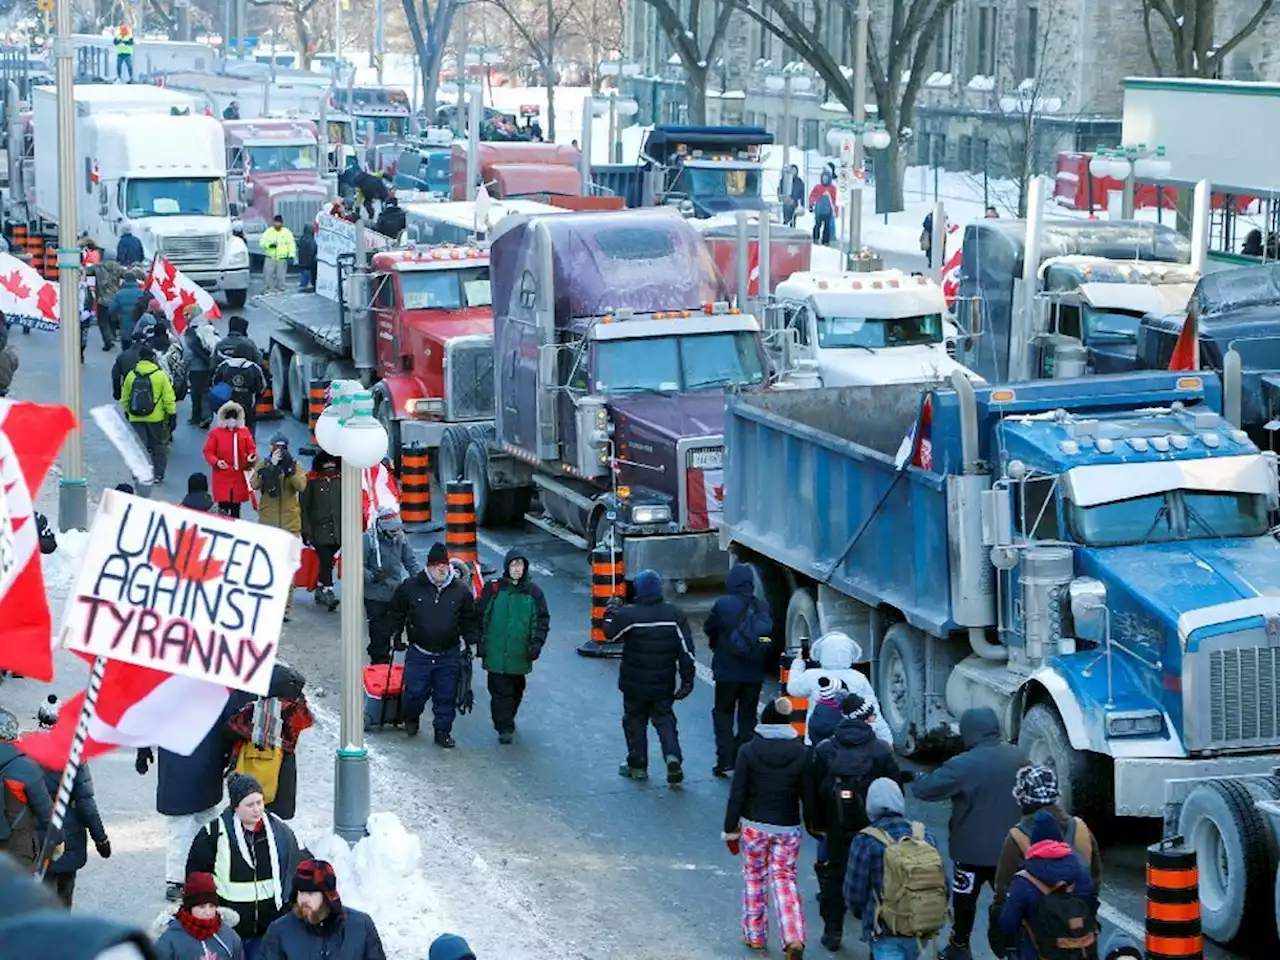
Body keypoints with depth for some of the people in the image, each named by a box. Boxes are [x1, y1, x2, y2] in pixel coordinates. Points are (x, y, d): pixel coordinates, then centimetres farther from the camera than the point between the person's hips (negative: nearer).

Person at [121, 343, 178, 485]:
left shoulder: (131, 375, 1)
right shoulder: (160, 375, -9)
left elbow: (125, 397, 10)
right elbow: (168, 397, -8)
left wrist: (127, 411, 25)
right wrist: (172, 414, 0)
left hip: (136, 418, 2)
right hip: (156, 418, -2)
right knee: (158, 446, 12)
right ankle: (158, 475, 15)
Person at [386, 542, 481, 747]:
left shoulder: (461, 590, 2)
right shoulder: (410, 587, -2)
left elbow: (469, 620, 12)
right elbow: (396, 613, 11)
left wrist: (471, 643, 6)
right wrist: (394, 634, 8)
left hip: (449, 655, 1)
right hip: (419, 654, -1)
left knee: (446, 697, 5)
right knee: (415, 692, 2)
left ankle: (443, 731, 18)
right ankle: (411, 718, 32)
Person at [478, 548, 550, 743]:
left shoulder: (533, 592, 1)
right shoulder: (493, 589, -2)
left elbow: (542, 620, 6)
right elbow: (481, 617, 4)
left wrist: (536, 643, -6)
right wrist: (481, 644, 0)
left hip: (520, 653, 2)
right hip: (496, 652, -2)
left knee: (516, 689, 15)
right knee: (500, 690, -6)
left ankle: (508, 719, 34)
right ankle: (504, 728, -3)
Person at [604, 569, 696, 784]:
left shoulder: (629, 615, -16)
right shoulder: (675, 615, -5)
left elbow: (610, 633, 1)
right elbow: (686, 649, -4)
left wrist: (611, 613, 19)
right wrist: (687, 679, 1)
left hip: (635, 684, -3)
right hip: (664, 684, 3)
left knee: (635, 720, 13)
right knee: (665, 720, 11)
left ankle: (637, 765, 17)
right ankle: (673, 756, -12)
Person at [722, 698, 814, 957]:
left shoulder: (748, 751, -11)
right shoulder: (801, 753, -6)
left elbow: (737, 794, -8)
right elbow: (808, 796, -2)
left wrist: (730, 829, 1)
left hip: (754, 826, -1)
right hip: (788, 828, 1)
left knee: (754, 878, 16)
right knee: (785, 879, 7)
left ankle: (755, 935, 24)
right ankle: (793, 938, -9)